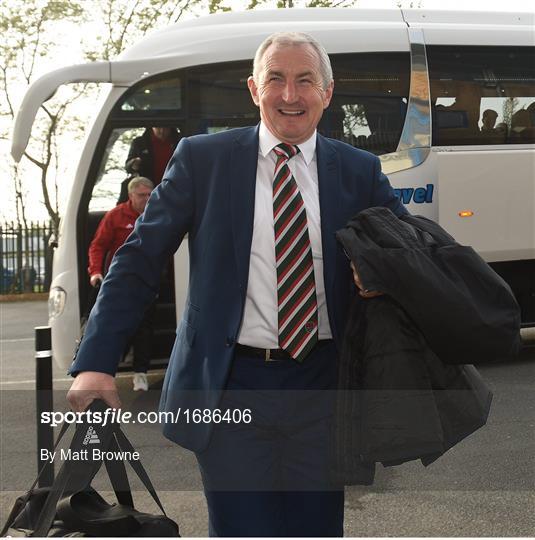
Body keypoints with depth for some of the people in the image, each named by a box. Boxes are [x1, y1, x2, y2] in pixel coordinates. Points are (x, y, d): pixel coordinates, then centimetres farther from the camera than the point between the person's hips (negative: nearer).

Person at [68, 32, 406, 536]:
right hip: (230, 385, -2)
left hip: (322, 384, 2)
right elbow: (138, 260, -2)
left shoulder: (360, 171, 4)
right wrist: (95, 363, -10)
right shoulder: (202, 158, -1)